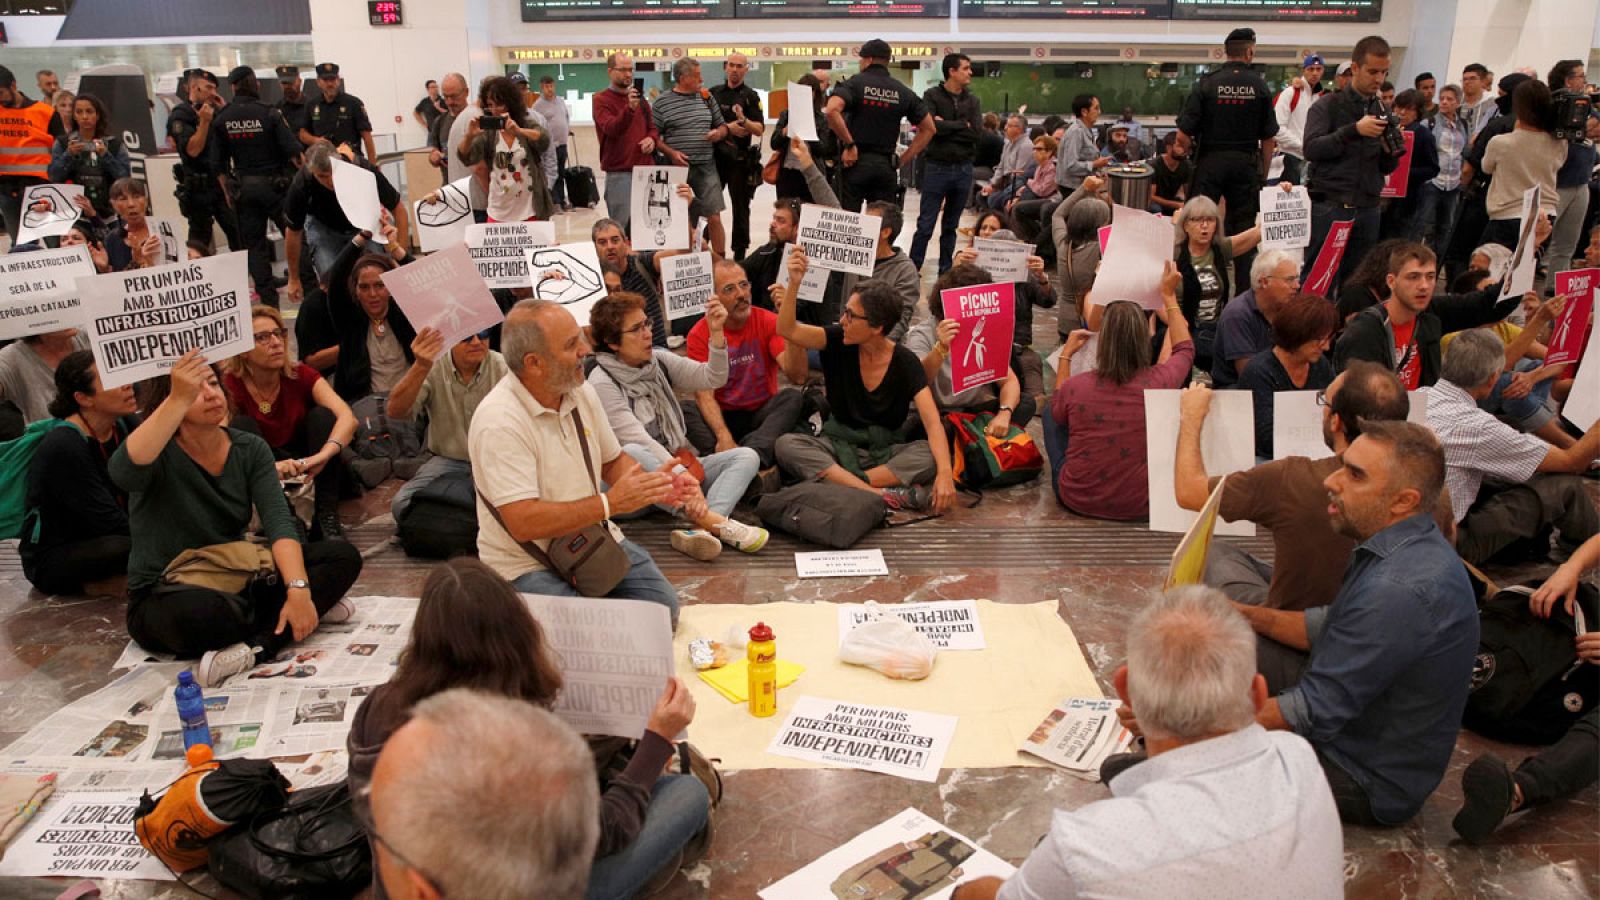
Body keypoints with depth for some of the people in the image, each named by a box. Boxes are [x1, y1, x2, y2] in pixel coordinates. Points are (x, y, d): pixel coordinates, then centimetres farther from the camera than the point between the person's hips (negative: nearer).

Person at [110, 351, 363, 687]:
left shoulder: (250, 448, 0)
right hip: (165, 595, -5)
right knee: (200, 613, -42)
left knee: (344, 556, -14)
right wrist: (178, 399, -48)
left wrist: (299, 589, -28)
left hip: (237, 582, 5)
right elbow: (123, 471, -40)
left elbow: (278, 521, -13)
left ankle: (256, 648, -28)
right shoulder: (159, 452, -13)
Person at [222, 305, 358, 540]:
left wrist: (322, 456, -45)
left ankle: (327, 519, -27)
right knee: (242, 425, -23)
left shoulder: (301, 375, -11)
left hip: (307, 472, 1)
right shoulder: (229, 386, -16)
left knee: (321, 415, -21)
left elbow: (348, 418, -26)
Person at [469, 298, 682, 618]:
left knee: (663, 607, -7)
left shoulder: (582, 393, 2)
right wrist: (610, 503, -24)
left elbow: (613, 460, 14)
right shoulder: (499, 422, -23)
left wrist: (650, 484, -8)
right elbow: (523, 523, -27)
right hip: (528, 565, -6)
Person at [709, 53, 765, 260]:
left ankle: (739, 253, 10)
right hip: (715, 156, 2)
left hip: (740, 159, -2)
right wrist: (727, 128, -8)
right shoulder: (713, 93, 10)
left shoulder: (751, 97, 2)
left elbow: (760, 130, -7)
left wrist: (743, 121, -26)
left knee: (740, 208, 3)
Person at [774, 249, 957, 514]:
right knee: (787, 445, -28)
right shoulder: (838, 342, -4)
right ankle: (882, 495, -34)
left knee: (929, 455, -30)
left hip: (887, 451, -1)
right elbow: (787, 330, -15)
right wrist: (794, 283, -29)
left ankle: (839, 482, -27)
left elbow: (933, 422, -21)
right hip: (839, 445, 2)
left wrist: (944, 473, -36)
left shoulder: (905, 362, -11)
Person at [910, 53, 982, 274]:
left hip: (963, 169, 4)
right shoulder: (932, 96, -2)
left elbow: (978, 132, -6)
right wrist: (962, 125, -9)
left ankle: (945, 271, 20)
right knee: (925, 225, -4)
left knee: (951, 226, 12)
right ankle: (913, 270, 4)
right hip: (937, 167, -4)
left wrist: (946, 126, -11)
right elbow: (931, 126, -19)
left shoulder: (972, 101, 9)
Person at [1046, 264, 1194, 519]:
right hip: (1140, 506, 1)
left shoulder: (1075, 386, -20)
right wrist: (1169, 296, 18)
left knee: (1049, 413, 21)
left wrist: (1066, 354, 13)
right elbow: (1185, 349, 8)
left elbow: (1058, 412, 7)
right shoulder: (1159, 382, -18)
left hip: (1077, 499, -1)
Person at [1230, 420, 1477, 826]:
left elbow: (1311, 714, -29)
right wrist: (1245, 614, 0)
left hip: (1370, 783, -10)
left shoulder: (1400, 590, -33)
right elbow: (1330, 629, 13)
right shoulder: (1402, 550, -1)